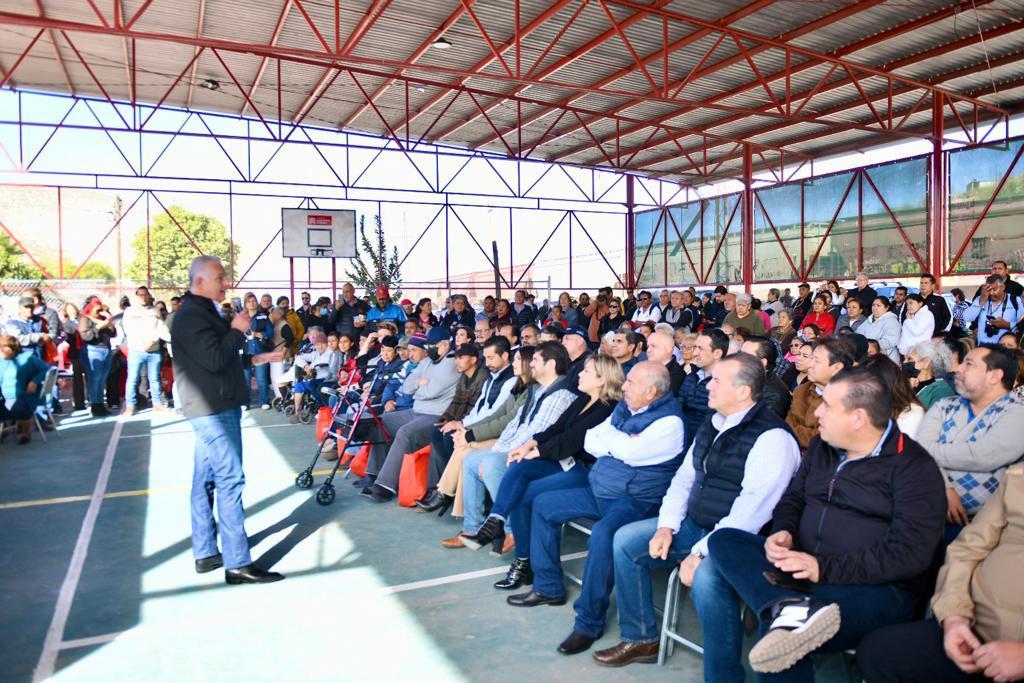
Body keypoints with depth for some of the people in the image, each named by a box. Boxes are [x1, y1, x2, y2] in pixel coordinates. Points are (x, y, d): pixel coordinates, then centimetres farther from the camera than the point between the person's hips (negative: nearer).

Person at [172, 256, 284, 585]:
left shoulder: (203, 312, 19)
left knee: (206, 480, 13)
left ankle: (205, 553, 22)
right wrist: (237, 331, -12)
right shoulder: (191, 316, -15)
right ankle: (237, 563, -7)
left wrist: (253, 359, 19)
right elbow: (214, 360, -24)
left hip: (214, 408, 11)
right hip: (213, 409, -11)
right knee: (230, 481, -10)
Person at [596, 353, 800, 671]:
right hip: (693, 525, 9)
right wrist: (666, 526, 0)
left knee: (705, 577, -36)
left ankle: (723, 675, -13)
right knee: (626, 540, 2)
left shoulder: (772, 436, -19)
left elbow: (753, 509, -25)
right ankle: (641, 639, 15)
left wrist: (701, 552, -25)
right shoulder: (712, 425, 10)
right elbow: (685, 476, 14)